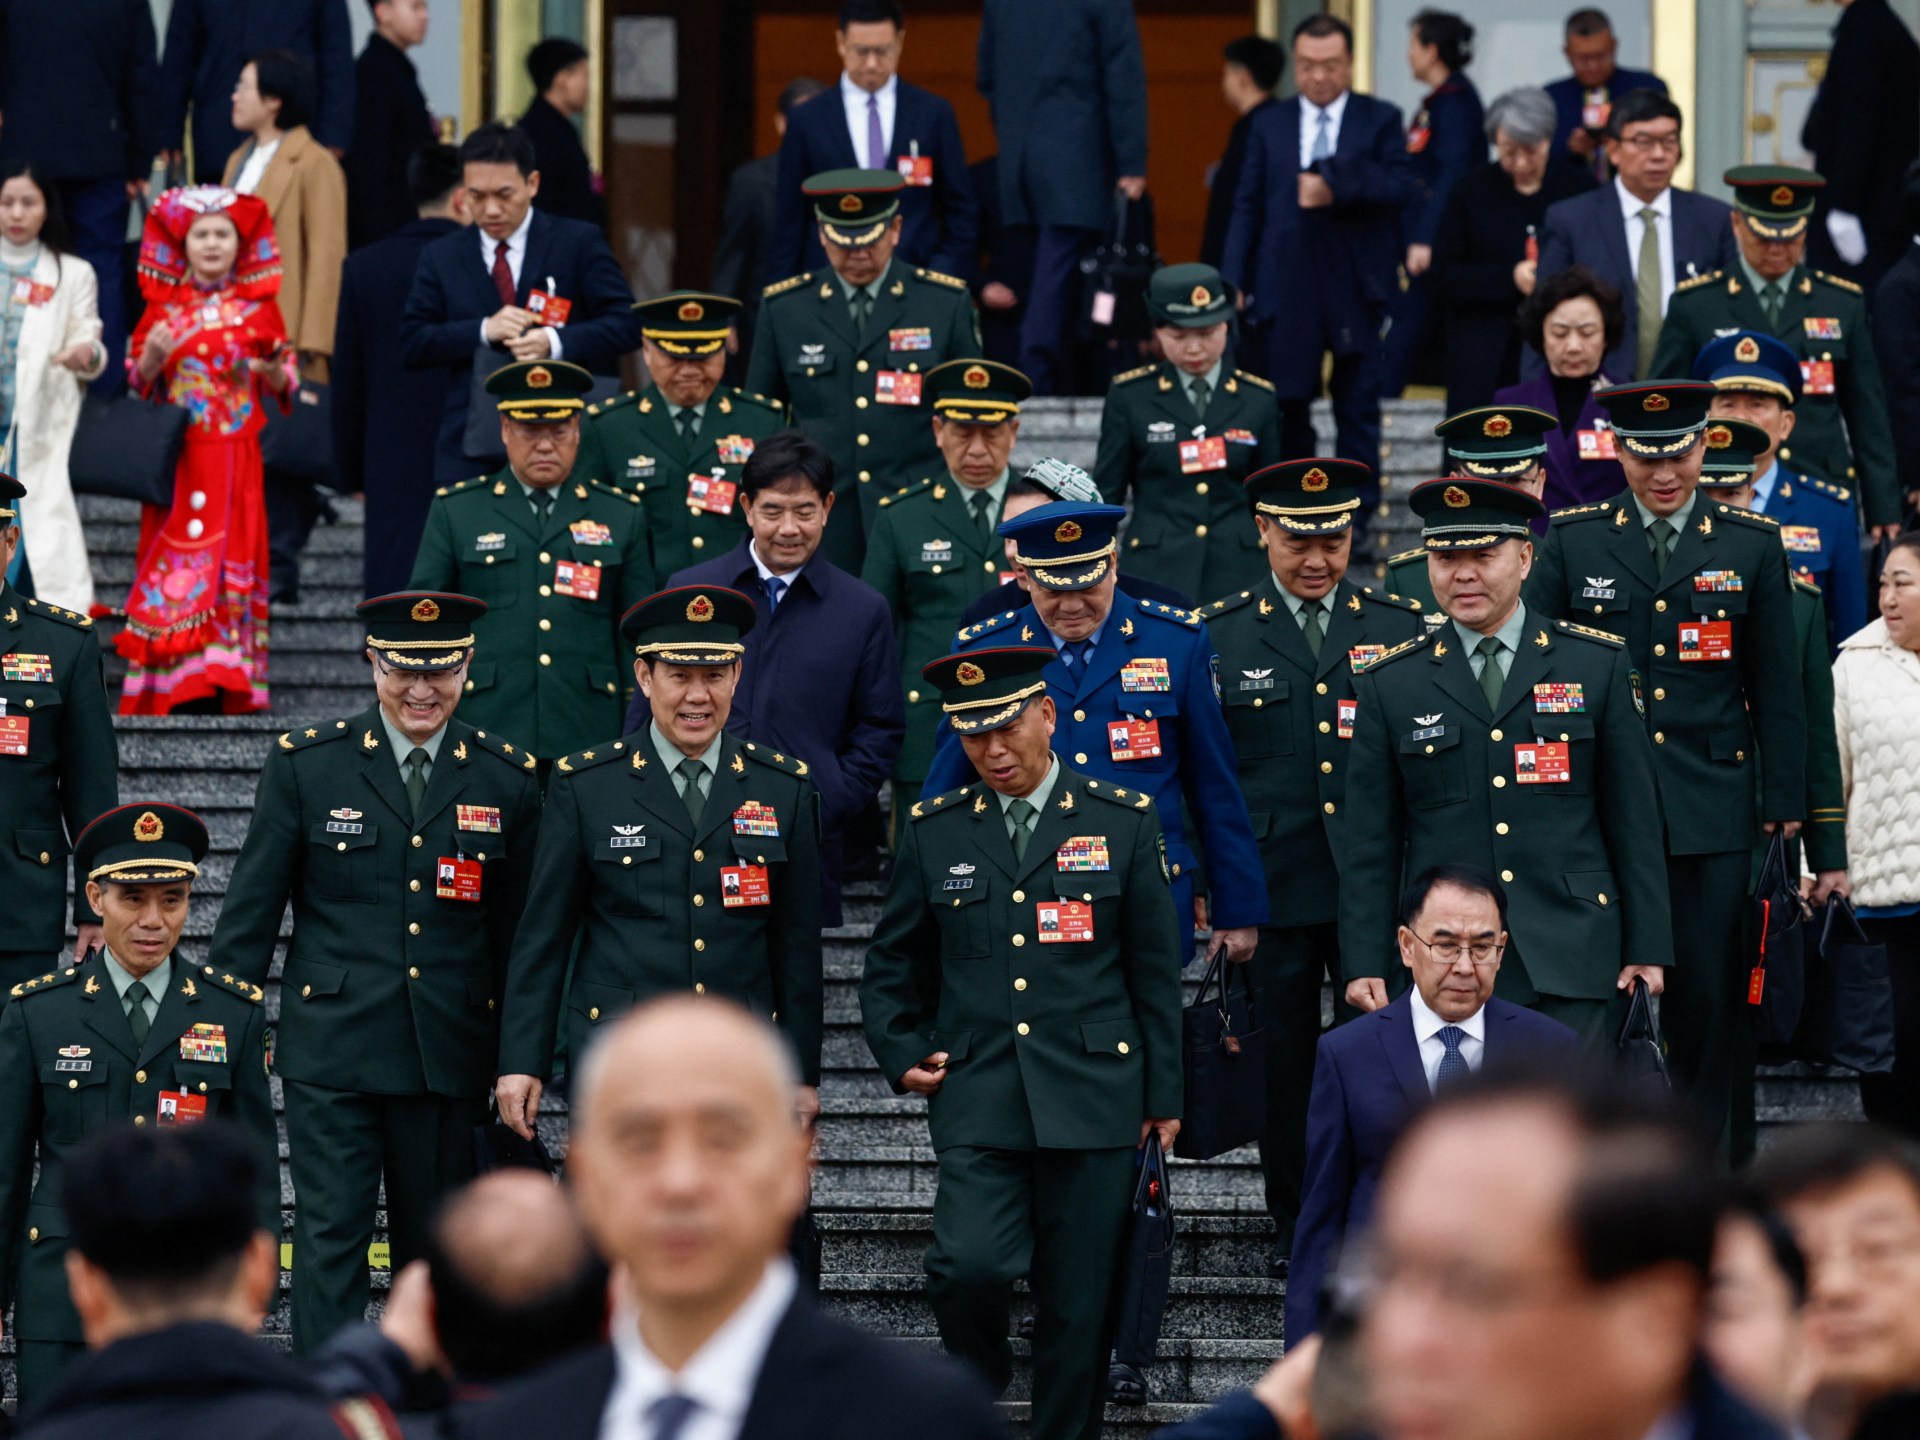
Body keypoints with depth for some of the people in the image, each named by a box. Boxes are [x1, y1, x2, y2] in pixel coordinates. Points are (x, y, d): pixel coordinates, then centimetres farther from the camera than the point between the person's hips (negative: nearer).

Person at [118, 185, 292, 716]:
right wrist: (152, 357, -12)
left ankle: (221, 686, -3)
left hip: (236, 453, 0)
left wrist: (273, 372, -15)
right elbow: (139, 380, 9)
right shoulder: (164, 308, 8)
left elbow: (282, 383, 7)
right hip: (178, 454, 1)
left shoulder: (257, 308, 7)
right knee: (175, 559, -4)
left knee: (231, 555, -4)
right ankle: (178, 688, -3)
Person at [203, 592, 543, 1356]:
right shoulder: (305, 763, 1)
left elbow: (521, 934, 8)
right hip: (332, 1051, -2)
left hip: (452, 1056, 2)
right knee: (330, 1239, -6)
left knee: (436, 1249, 9)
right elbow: (250, 912, 4)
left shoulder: (507, 778, 4)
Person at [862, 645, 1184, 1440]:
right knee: (967, 1266, -17)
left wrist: (1164, 1097, 7)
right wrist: (905, 1058, 4)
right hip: (977, 1099, 0)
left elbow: (1155, 971, 9)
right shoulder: (933, 832, 8)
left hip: (1092, 1098, 0)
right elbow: (891, 970, 18)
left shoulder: (1124, 822, 6)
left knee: (1078, 1301, 1)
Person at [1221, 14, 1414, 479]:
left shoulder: (1380, 120, 5)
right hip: (1288, 287, 2)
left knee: (1358, 406, 2)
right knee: (1287, 405, 4)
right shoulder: (1270, 123, 11)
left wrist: (1337, 187, -21)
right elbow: (1247, 207, 9)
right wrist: (1234, 282, 2)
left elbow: (1402, 188, -9)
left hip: (1355, 286, -2)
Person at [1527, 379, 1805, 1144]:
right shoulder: (1573, 540, 4)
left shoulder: (1752, 543, 5)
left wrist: (1783, 805, 3)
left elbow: (1778, 687, 7)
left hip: (1713, 807, 0)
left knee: (1709, 994, 1)